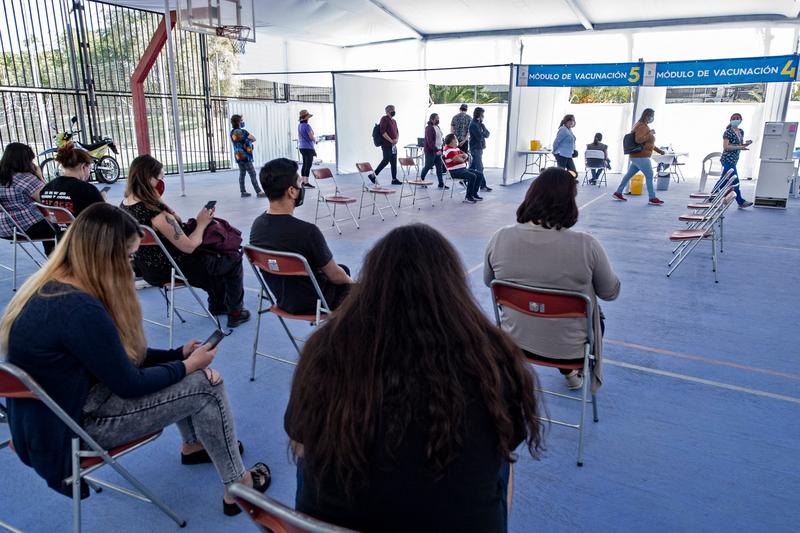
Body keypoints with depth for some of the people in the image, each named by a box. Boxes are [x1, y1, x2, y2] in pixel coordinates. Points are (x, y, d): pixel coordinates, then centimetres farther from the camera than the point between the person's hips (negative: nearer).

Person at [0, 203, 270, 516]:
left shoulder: (49, 285, 0)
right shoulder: (81, 310, -32)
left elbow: (120, 356, 8)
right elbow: (129, 384, -20)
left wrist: (179, 354, 5)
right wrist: (188, 365, -6)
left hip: (52, 411, 9)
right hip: (74, 425, -9)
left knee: (179, 371, 13)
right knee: (206, 385, -8)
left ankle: (193, 444, 31)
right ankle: (238, 487, 7)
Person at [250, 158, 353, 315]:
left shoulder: (257, 225, -10)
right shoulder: (307, 231, -33)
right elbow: (334, 276, -19)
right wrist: (349, 280, 6)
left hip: (280, 298, 7)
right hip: (310, 304, -7)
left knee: (343, 269, 28)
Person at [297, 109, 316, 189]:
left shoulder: (299, 126, 12)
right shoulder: (307, 126, -15)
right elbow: (311, 137, -17)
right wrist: (315, 139, 3)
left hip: (301, 147, 9)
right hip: (308, 147, -9)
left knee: (305, 164, 14)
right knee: (308, 165, -7)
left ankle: (303, 181, 16)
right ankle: (306, 183, -10)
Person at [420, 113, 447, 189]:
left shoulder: (437, 127, 15)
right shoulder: (429, 128, -14)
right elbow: (430, 141, -22)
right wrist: (436, 150, -26)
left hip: (437, 150, 8)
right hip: (430, 151, -8)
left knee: (440, 167, 6)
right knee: (428, 166, 0)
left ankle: (441, 183, 9)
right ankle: (421, 180, 17)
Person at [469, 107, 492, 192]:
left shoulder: (479, 123, 15)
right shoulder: (473, 124, -14)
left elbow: (487, 134, 10)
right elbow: (480, 136, -22)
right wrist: (484, 133, -4)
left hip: (479, 148, 9)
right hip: (476, 149, -9)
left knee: (473, 167, 15)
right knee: (479, 168, -7)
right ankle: (483, 186, -5)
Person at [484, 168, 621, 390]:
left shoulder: (499, 238, -16)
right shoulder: (587, 246, -24)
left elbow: (489, 282, 2)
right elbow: (611, 292, -6)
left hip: (515, 342, 2)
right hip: (570, 350, -2)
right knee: (596, 312, 32)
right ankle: (571, 371, 42)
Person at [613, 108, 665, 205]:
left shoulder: (644, 126, 18)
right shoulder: (642, 126, -15)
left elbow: (648, 142, 24)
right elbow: (638, 140, -29)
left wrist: (659, 150, 23)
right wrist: (650, 133, -21)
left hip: (637, 157, 10)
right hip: (641, 157, -10)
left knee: (629, 174, 13)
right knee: (649, 176, -6)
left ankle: (618, 193, 17)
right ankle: (652, 198, -2)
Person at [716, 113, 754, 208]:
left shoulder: (741, 131, 14)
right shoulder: (728, 132, -10)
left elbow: (741, 144, 20)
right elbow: (725, 146, -16)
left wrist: (746, 144, -1)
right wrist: (739, 147, -21)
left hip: (733, 160, 9)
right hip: (728, 159, -9)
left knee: (724, 181, 11)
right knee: (735, 181, -6)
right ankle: (741, 202, 0)